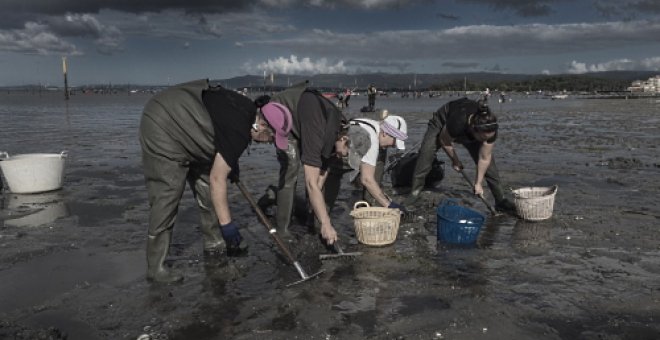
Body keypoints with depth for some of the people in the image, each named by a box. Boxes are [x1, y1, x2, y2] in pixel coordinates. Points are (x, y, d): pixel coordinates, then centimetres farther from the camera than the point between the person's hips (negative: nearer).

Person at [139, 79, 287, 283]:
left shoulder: (248, 109, -2)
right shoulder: (239, 131, -28)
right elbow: (217, 179, -25)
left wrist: (230, 163, 14)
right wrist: (227, 223, -20)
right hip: (162, 130, -10)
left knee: (205, 185, 11)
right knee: (166, 198, -12)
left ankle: (214, 243, 23)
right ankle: (155, 268, -4)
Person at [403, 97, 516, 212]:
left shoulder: (490, 129, -34)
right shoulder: (457, 122, -46)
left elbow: (484, 159, -22)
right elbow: (445, 141, -22)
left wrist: (478, 183, -17)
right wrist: (455, 160, -9)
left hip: (468, 133, 3)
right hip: (442, 122, -3)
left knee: (489, 162, -6)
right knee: (426, 153, -21)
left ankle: (501, 200, 6)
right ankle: (414, 193, -9)